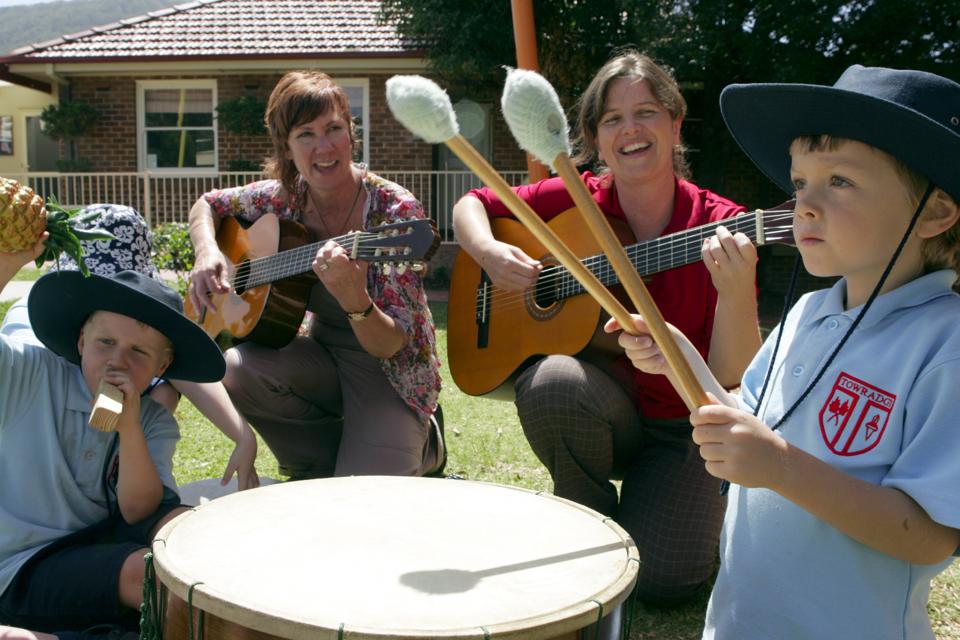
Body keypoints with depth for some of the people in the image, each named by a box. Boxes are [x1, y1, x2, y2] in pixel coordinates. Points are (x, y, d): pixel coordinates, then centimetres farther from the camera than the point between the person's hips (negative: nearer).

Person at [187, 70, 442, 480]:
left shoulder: (395, 211, -21)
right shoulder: (283, 197, -6)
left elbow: (391, 346, -24)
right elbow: (207, 205, 14)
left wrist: (354, 299, -45)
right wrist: (207, 254, -8)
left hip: (388, 371, -5)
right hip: (325, 355, 5)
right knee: (224, 369, -24)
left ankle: (417, 449, 12)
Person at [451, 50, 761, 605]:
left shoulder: (720, 226, -14)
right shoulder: (575, 200, -8)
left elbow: (734, 377, -20)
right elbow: (471, 205, 4)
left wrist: (737, 293, -40)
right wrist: (491, 253, -18)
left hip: (685, 424, -1)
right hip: (601, 410, 2)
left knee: (664, 580, -20)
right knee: (554, 381, -34)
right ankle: (591, 525, -3)